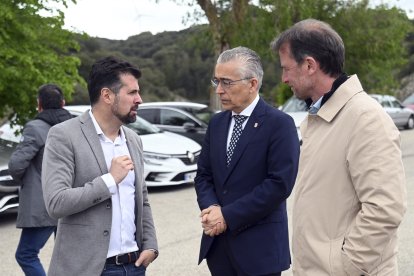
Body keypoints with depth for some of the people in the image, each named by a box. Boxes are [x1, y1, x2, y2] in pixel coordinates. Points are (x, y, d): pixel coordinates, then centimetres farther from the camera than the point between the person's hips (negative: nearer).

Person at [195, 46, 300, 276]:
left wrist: (228, 216, -15)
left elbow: (280, 183, -16)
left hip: (259, 247, -5)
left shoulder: (279, 124, -9)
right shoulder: (217, 123, 11)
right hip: (218, 244, 6)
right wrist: (210, 209, -9)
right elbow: (203, 175, 12)